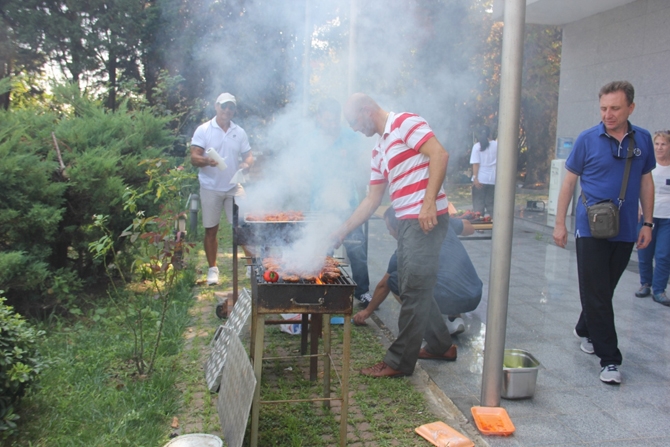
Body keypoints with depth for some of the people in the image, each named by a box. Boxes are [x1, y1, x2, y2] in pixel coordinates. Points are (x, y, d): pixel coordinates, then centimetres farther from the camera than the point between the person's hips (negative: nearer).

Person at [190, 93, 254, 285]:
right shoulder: (203, 130, -2)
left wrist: (246, 164, -15)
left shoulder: (240, 132, 8)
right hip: (210, 188, -2)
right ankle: (212, 269, 19)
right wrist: (206, 161, -31)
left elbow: (248, 156, 9)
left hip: (234, 187, 2)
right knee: (211, 230, 6)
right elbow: (194, 157, -9)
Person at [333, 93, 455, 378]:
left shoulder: (405, 123, -6)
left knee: (414, 290, -2)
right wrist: (342, 232, 17)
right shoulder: (378, 150, 20)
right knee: (415, 288, 17)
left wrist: (429, 203, -25)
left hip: (427, 219, -9)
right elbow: (372, 199, 20)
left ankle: (399, 362, 7)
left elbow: (440, 154, -18)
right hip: (407, 221, 10)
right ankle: (440, 346, 32)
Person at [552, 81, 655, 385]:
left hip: (625, 232, 3)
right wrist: (559, 223, -2)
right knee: (596, 294, -3)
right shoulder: (587, 139, -5)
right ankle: (610, 359, 4)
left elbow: (646, 181, 12)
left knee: (605, 291, 14)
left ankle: (585, 331, 38)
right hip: (591, 230, -3)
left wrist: (647, 223, 8)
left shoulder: (642, 140, 3)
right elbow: (569, 181, 0)